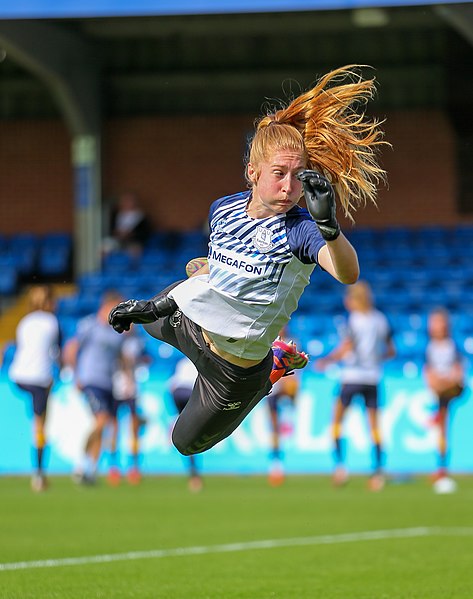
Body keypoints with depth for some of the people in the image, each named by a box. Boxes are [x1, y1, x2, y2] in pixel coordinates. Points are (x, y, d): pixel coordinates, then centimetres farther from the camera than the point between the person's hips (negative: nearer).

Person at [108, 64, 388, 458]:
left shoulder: (298, 230, -30)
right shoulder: (224, 209, -11)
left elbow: (348, 274, -50)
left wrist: (329, 227, -68)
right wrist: (157, 306, 14)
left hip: (233, 372, -7)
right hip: (186, 319, 7)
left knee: (188, 443, 22)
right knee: (141, 320, 40)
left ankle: (275, 366, 33)